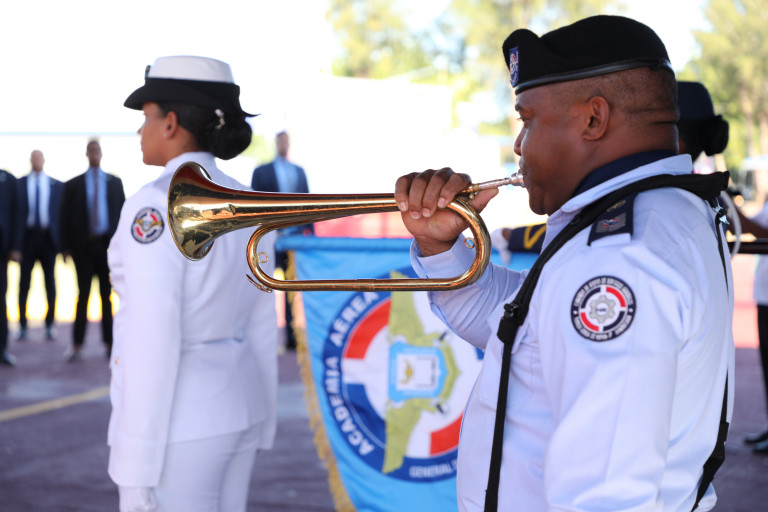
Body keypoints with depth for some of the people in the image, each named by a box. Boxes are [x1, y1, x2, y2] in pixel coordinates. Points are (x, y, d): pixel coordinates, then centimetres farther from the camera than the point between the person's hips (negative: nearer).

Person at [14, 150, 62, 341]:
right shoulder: (19, 184, 5)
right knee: (23, 283, 1)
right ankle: (22, 327, 8)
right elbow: (15, 213, 1)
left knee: (50, 284, 4)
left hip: (48, 239, 1)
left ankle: (49, 326, 12)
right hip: (27, 237, -1)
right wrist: (15, 244, -6)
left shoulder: (56, 185, 7)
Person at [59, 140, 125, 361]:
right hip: (84, 245, -1)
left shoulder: (115, 182, 9)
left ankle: (109, 343, 9)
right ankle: (77, 345, 3)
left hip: (108, 244, 1)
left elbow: (123, 212, 7)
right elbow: (65, 217, 4)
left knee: (107, 295, 5)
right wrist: (66, 247, -4)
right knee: (83, 295, 0)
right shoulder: (73, 185, 6)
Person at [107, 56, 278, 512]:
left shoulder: (157, 206, -20)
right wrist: (259, 423, 21)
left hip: (179, 421, -8)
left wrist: (135, 466, -19)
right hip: (232, 407, 8)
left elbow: (153, 340, -23)